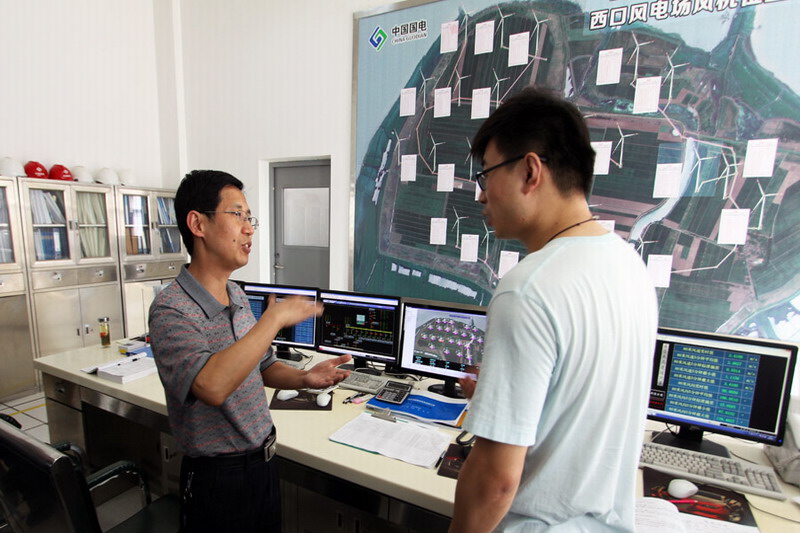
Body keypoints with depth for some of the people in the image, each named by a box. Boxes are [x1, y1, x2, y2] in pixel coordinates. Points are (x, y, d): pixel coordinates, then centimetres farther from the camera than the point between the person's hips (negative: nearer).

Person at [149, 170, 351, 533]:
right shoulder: (171, 309, -22)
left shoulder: (237, 296, 1)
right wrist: (275, 317, -31)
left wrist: (303, 378, -9)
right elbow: (211, 385, -38)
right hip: (218, 477, -6)